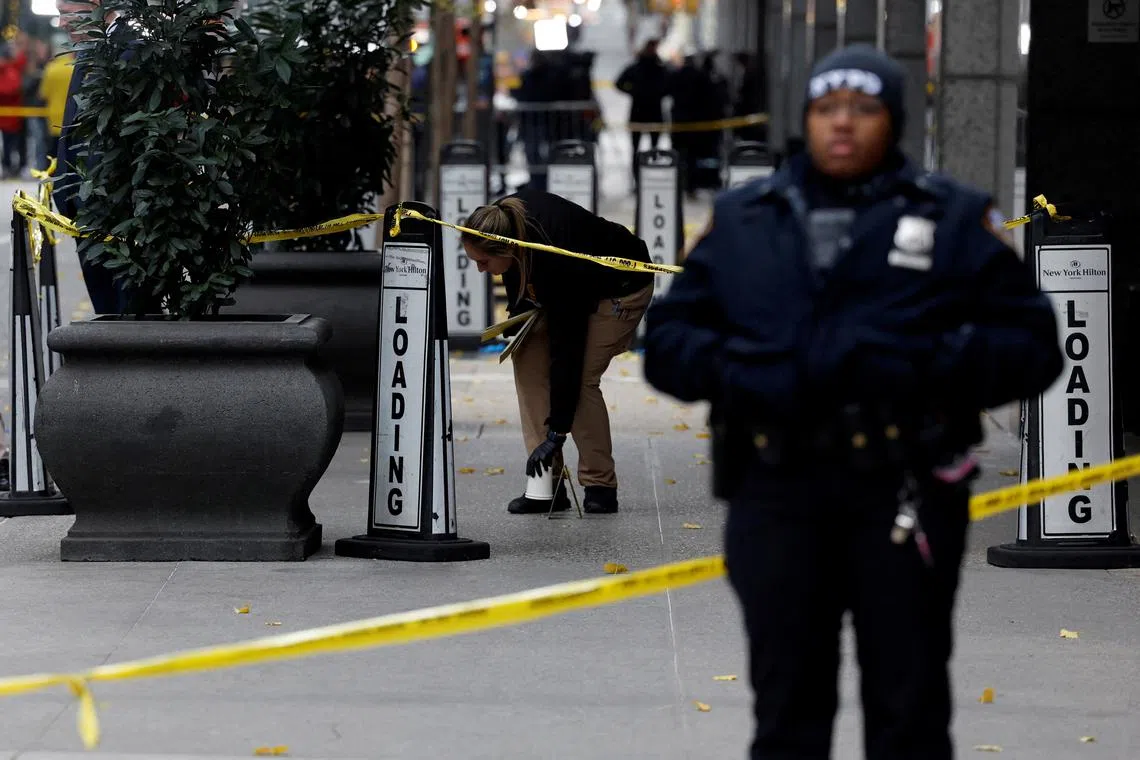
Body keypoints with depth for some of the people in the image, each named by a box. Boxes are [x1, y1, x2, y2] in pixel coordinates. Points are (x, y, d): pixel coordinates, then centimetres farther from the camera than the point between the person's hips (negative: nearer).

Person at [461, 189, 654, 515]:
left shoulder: (554, 261, -41)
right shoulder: (505, 218, -24)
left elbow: (567, 351, -36)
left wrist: (556, 432, -33)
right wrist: (519, 308, -2)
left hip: (622, 287, -8)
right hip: (579, 281, 8)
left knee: (581, 376, -21)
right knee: (527, 359, -7)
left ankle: (601, 488, -7)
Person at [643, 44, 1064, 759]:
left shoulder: (956, 218, 7)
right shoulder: (744, 218, 14)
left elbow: (1031, 346, 2)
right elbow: (667, 338, 13)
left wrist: (934, 364, -15)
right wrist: (731, 368, -8)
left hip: (904, 488, -2)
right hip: (776, 491, 2)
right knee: (787, 701, 9)